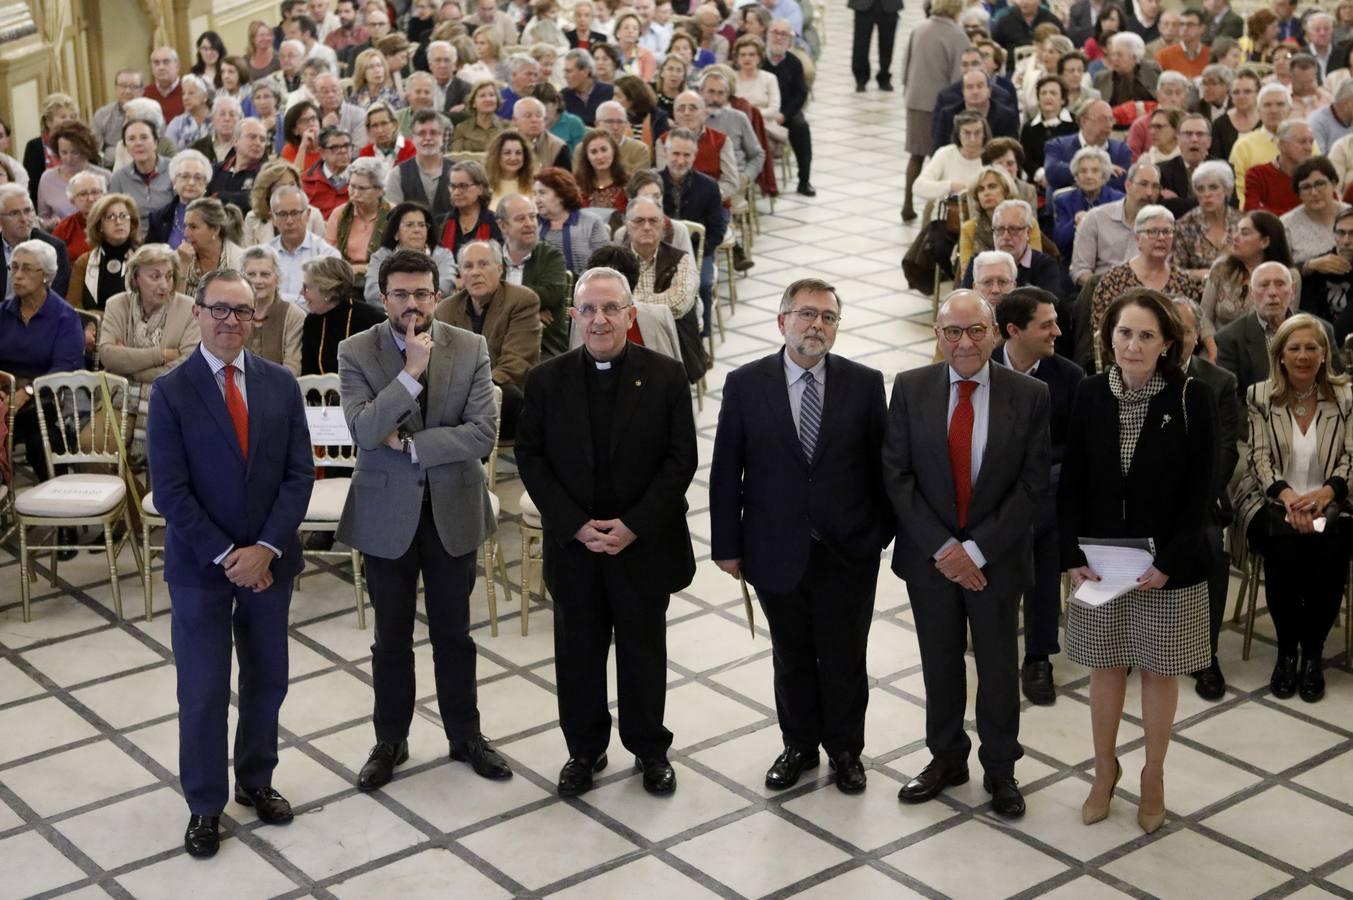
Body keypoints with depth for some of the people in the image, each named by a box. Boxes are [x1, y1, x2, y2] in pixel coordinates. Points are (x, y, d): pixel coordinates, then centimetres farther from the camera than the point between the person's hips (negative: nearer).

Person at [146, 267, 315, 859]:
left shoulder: (281, 384, 1)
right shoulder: (171, 391, -9)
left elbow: (299, 474, -2)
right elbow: (170, 491, -12)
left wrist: (265, 549, -12)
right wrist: (226, 556, -16)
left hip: (269, 559, 3)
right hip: (200, 564, -3)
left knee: (267, 680, 13)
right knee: (203, 690, 4)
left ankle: (256, 781, 33)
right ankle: (204, 804, 19)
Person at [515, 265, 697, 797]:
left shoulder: (666, 377, -5)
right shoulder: (546, 380, -1)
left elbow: (681, 459, -6)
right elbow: (530, 458, -2)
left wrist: (634, 525, -14)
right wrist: (577, 525, -13)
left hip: (644, 543, -1)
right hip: (572, 544, 1)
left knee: (644, 650, 12)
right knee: (578, 651, 11)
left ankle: (650, 749, 29)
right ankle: (584, 749, 28)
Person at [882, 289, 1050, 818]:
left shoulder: (1029, 396, -9)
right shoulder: (910, 389, -6)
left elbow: (1033, 484, -10)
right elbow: (896, 476, -7)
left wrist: (977, 550, -16)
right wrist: (941, 547, -14)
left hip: (997, 556, -1)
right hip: (929, 555, 1)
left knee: (999, 666, 12)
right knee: (939, 663, 15)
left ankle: (1000, 769, 31)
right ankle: (946, 758, 35)